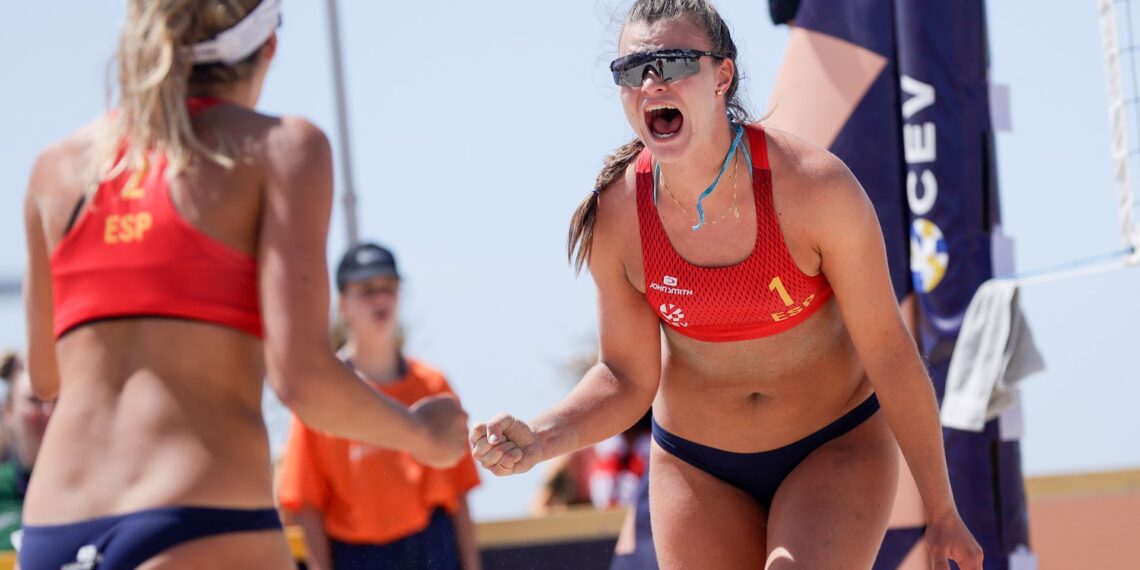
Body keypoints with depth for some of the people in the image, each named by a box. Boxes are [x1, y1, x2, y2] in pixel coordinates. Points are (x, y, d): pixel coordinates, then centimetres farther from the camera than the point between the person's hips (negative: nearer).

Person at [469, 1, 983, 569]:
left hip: (835, 448, -3)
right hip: (697, 467, 3)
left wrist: (942, 513, -7)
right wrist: (537, 440, -24)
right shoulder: (616, 214, -15)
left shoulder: (814, 187, -24)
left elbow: (889, 354, -15)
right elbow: (627, 377, -4)